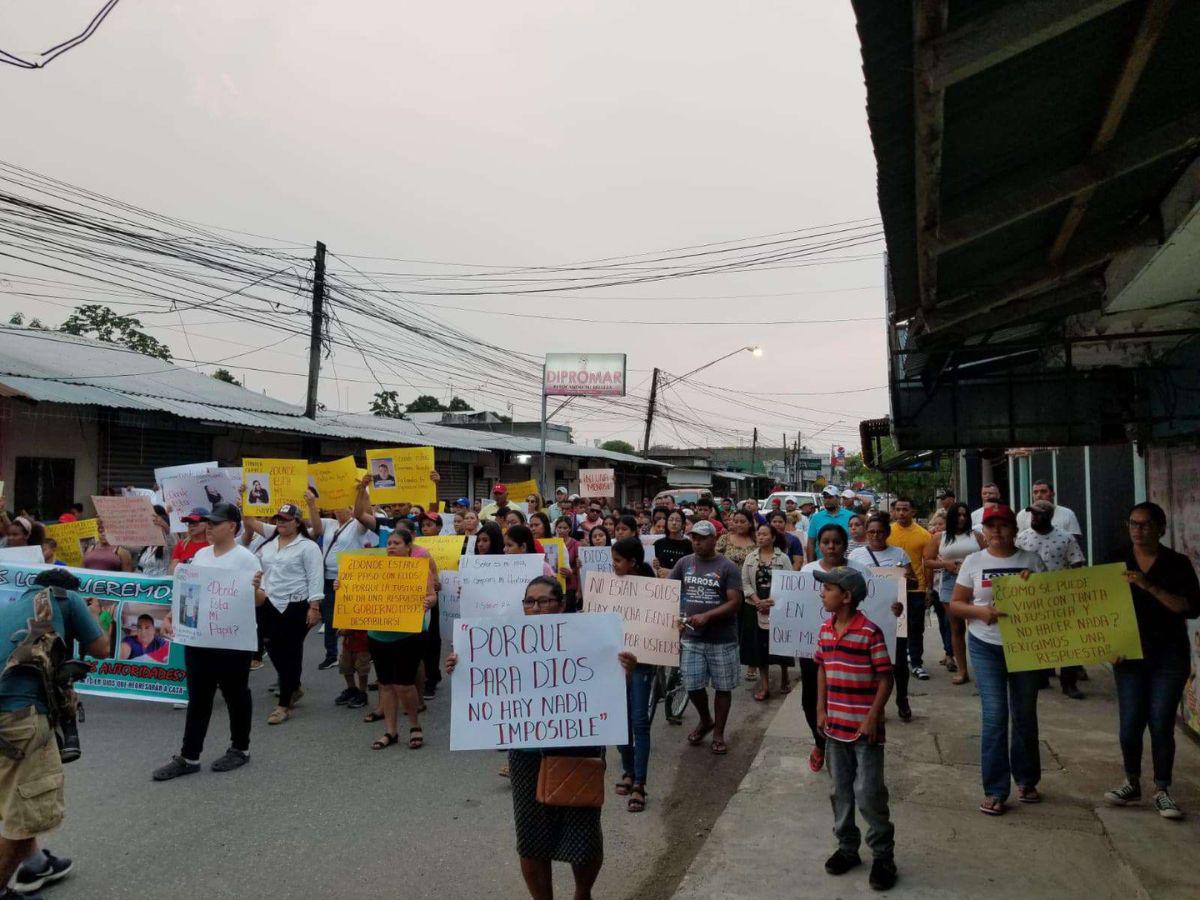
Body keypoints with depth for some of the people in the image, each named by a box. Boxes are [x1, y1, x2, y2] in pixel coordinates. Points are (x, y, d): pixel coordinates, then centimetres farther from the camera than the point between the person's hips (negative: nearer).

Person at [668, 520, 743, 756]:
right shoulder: (684, 563, 3)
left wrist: (707, 616, -23)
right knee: (692, 687, 5)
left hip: (722, 639, -2)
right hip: (691, 637, 3)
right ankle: (705, 721, 34)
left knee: (722, 688, 7)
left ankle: (718, 734, 24)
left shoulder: (728, 568, -6)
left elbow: (735, 602, -12)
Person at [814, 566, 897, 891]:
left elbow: (886, 678, -13)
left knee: (868, 794, 0)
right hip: (835, 725, 6)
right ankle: (847, 848, 31)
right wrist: (821, 710, 6)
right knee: (840, 792, 15)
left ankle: (883, 856, 18)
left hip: (864, 727, -6)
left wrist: (872, 718, -16)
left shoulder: (870, 632, -17)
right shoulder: (825, 630, 3)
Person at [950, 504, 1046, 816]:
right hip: (986, 646, -1)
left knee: (1025, 716, 13)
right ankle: (995, 790, 6)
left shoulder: (1031, 560, 2)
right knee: (994, 717, -4)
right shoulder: (974, 561, 1)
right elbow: (955, 604, 3)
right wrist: (979, 610, -17)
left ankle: (1026, 780, 32)